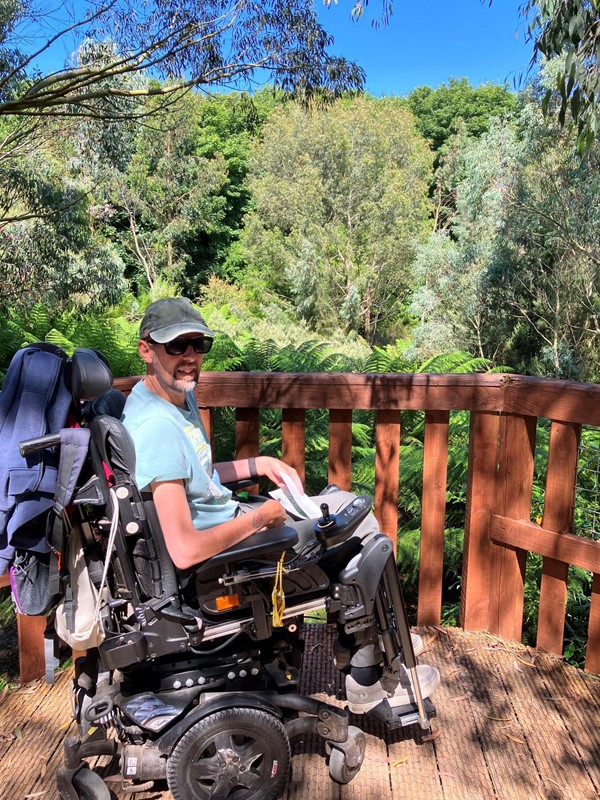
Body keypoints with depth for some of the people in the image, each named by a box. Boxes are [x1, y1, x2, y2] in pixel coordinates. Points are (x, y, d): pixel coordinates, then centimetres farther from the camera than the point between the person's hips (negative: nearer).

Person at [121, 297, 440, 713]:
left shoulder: (178, 393, 2)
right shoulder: (157, 428, -29)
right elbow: (185, 551, -32)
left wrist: (261, 464, 3)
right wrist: (262, 516, -19)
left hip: (226, 520, 10)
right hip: (219, 554, -9)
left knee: (343, 501, 17)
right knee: (361, 525, -3)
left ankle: (354, 639, 26)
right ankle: (369, 681, 12)